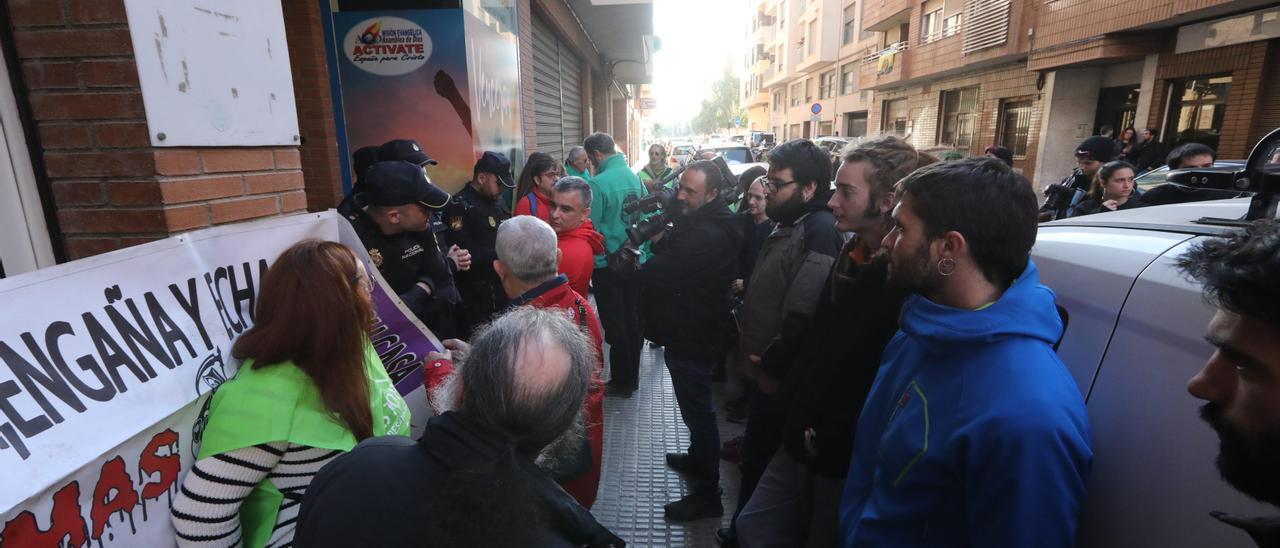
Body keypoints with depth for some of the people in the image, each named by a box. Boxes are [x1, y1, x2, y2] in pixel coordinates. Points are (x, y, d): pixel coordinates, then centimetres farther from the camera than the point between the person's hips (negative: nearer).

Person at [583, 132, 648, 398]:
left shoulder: (598, 183, -19)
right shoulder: (634, 177, 1)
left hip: (607, 264, -6)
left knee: (615, 325, 6)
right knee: (632, 320, 16)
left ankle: (621, 382, 18)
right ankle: (632, 375, 30)